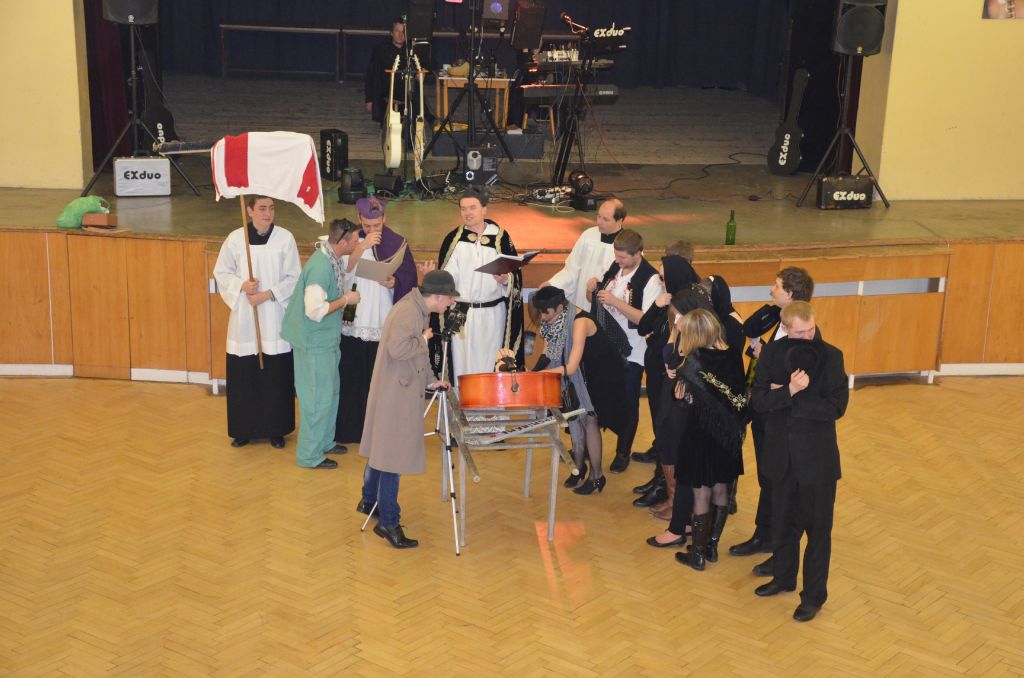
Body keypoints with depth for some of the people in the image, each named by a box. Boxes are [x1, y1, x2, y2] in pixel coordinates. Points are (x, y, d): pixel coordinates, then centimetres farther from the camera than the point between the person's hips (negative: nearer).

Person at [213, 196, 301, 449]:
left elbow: (294, 278, -3)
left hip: (275, 317, -1)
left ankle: (276, 429, 18)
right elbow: (221, 272, 5)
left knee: (276, 376, 4)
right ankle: (244, 429, 19)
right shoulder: (235, 238, -4)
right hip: (244, 317, 1)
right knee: (242, 376, 5)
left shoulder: (285, 238, -5)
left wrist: (268, 294, -13)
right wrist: (241, 285, -13)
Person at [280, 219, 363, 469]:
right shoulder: (320, 267, -26)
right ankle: (309, 456, 10)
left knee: (330, 392, 21)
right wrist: (346, 300, -19)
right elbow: (315, 310, -29)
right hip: (315, 343, -10)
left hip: (327, 339, 10)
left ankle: (325, 442, 36)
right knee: (318, 399, -1)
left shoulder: (332, 259, 4)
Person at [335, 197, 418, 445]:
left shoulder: (397, 243, 3)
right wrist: (361, 247, -22)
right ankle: (350, 429, 11)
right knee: (352, 378, 1)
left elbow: (409, 277, 4)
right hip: (353, 321, 0)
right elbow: (343, 271, -11)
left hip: (385, 323, 0)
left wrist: (395, 282, -16)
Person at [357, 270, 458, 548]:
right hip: (396, 395, -10)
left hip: (400, 392, 10)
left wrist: (430, 381, 15)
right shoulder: (408, 311, -21)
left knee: (381, 448, 22)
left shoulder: (419, 310, 12)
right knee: (395, 455, -5)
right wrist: (424, 339, -17)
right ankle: (388, 522, 0)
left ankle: (369, 501, 38)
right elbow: (398, 348, -32)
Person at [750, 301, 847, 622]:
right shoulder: (771, 354, -3)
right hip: (781, 455, 3)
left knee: (817, 528, 8)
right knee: (784, 522, 19)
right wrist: (790, 392, -27)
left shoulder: (830, 356, -11)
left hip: (817, 457, -3)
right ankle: (784, 577, 40)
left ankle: (814, 595, 22)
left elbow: (836, 407, -18)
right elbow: (758, 401, -10)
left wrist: (784, 395, -18)